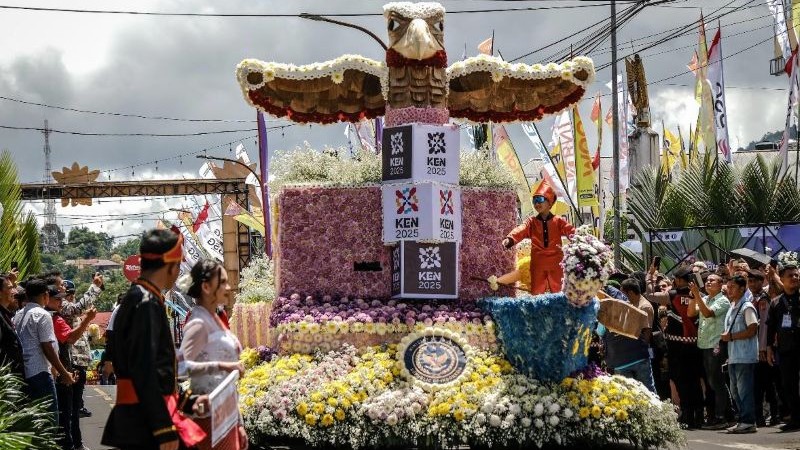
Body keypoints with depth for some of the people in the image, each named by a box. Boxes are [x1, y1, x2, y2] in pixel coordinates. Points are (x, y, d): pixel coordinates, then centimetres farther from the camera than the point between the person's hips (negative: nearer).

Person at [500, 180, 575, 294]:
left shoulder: (558, 221, 5)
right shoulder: (531, 222, 5)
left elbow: (571, 231, -6)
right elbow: (520, 230, -13)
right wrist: (510, 239, -34)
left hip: (555, 263, -1)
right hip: (538, 263, 1)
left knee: (558, 291, 6)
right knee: (536, 293, 4)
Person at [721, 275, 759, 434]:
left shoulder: (747, 307, -9)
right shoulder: (732, 307, 18)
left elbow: (752, 330, -18)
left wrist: (731, 336, -14)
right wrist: (725, 337, 8)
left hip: (745, 356, -10)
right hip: (733, 356, 10)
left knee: (744, 389, -8)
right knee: (735, 391, 12)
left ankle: (748, 422, -5)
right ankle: (743, 420, 18)